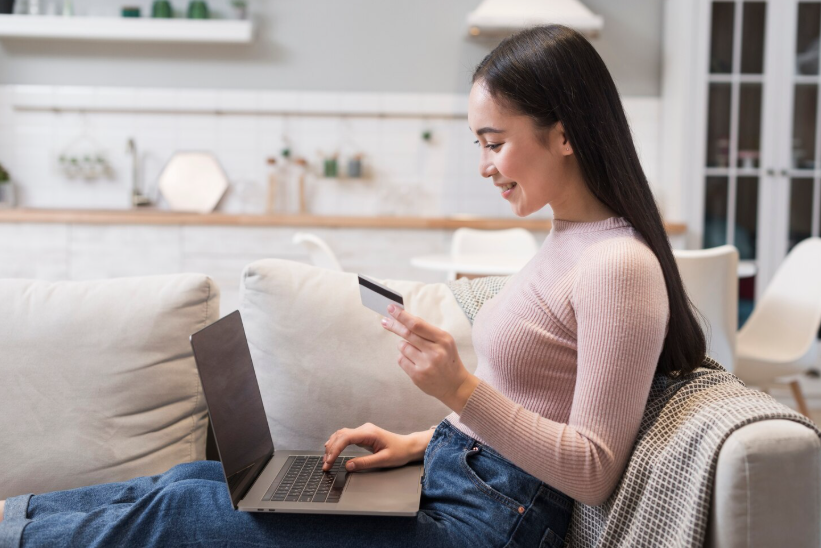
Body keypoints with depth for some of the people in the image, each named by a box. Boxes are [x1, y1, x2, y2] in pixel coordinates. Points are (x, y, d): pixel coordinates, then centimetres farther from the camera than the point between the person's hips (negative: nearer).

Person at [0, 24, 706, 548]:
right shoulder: (568, 243, 11)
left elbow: (593, 471, -21)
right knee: (199, 476, 6)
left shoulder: (619, 267, -19)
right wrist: (421, 441, 9)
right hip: (451, 477, 9)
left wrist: (460, 388, -28)